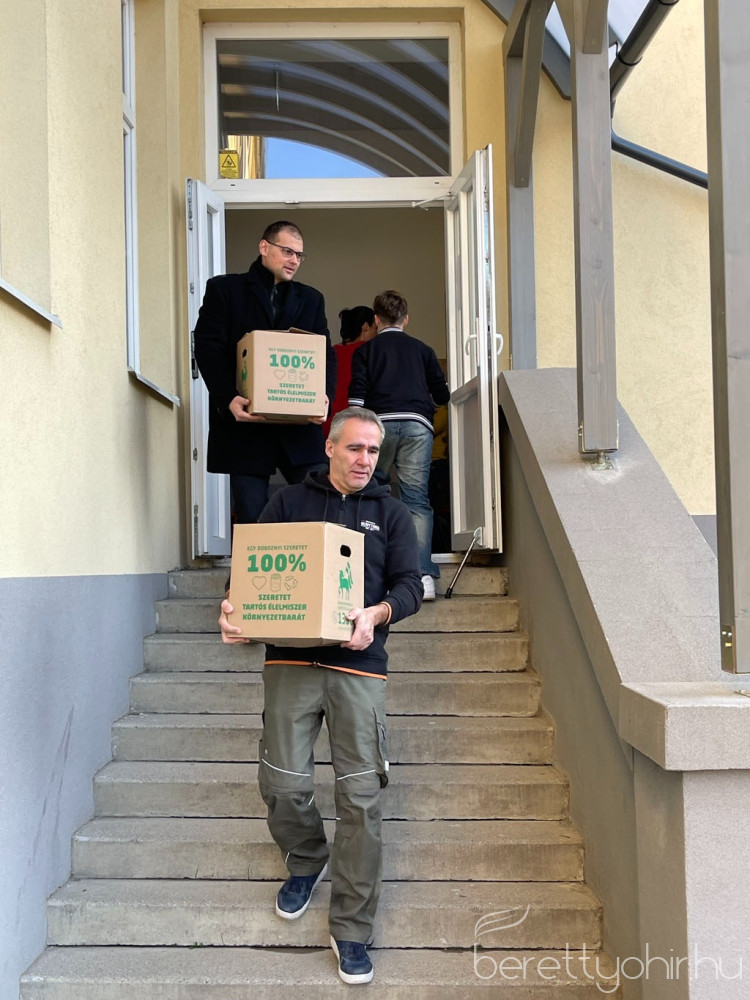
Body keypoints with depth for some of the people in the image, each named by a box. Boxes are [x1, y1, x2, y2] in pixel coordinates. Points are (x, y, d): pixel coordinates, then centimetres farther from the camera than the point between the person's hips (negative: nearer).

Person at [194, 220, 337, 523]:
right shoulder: (224, 289, 8)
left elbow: (326, 354, 10)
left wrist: (324, 396, -11)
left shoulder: (311, 299, 18)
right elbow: (208, 348, -3)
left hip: (300, 424, 3)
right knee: (252, 520, 1)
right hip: (245, 423, -2)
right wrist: (228, 399, -18)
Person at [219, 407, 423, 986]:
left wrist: (377, 614, -16)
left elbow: (410, 585, 6)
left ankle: (352, 929, 10)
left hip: (359, 665, 0)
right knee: (283, 783, -2)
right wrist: (235, 609, -13)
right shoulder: (288, 503, 14)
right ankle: (306, 862, 31)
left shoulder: (391, 513, 14)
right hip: (291, 661, 0)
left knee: (361, 796, -4)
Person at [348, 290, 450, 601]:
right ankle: (423, 575, -14)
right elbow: (443, 395, 21)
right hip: (417, 424, 1)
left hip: (379, 422, 0)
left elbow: (356, 396, 4)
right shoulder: (423, 350, 20)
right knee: (417, 497, -4)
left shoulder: (365, 350, 16)